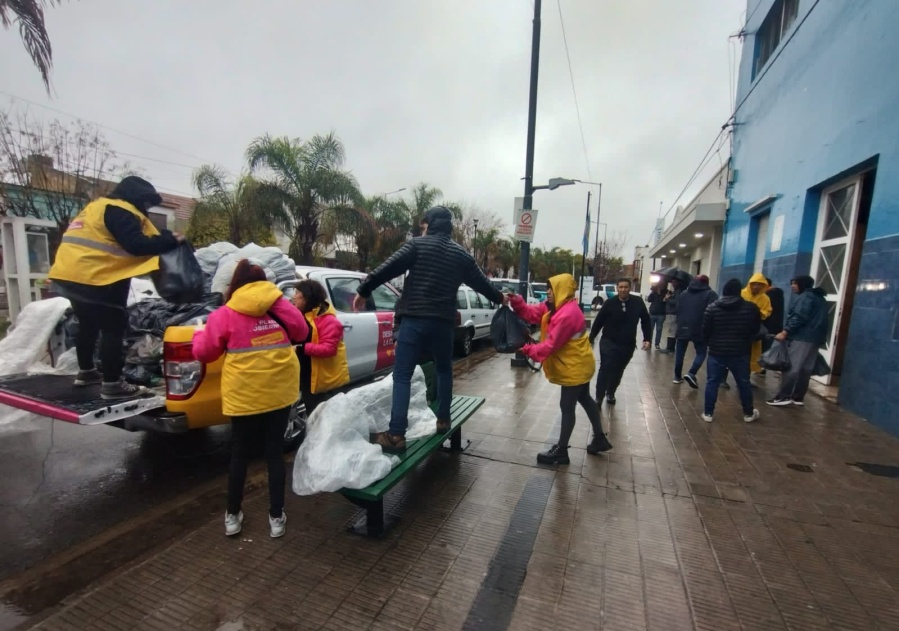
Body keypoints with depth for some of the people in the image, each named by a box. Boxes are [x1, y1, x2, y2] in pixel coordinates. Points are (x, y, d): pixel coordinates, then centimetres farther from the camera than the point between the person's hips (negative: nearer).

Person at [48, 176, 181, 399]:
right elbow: (136, 245, -19)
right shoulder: (120, 211, -9)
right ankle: (112, 384, -5)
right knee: (113, 328, -6)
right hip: (94, 278, -10)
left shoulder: (97, 207, 24)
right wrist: (169, 241, -10)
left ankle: (86, 372, 36)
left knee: (89, 324, 23)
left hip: (70, 275, 11)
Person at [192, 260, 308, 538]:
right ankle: (276, 517, 22)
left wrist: (199, 333, 25)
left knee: (239, 455, 17)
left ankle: (232, 516, 32)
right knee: (275, 453, 12)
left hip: (244, 396, -1)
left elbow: (204, 353, 4)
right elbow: (301, 332, 12)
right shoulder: (279, 306, -1)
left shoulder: (225, 315, -6)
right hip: (280, 393, 2)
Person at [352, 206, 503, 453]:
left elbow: (387, 269, -7)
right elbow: (481, 282, 23)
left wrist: (363, 291, 1)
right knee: (444, 370, 24)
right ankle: (443, 420, 30)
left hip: (414, 319, -4)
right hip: (443, 322, 4)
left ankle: (396, 435, -4)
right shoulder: (461, 254, 12)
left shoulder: (417, 244, 1)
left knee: (402, 376, -1)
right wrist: (500, 298, 40)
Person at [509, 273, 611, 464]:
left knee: (567, 407, -1)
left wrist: (529, 350, -19)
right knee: (585, 400, 23)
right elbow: (532, 313, 0)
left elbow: (552, 344, -26)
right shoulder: (555, 307, 4)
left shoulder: (567, 314, -28)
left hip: (575, 367, -11)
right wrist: (516, 302, -14)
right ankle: (600, 439, 40)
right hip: (579, 364, 11)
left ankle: (561, 451, 12)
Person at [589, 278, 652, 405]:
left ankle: (610, 393, 37)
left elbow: (646, 321, 6)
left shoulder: (638, 302, -6)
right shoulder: (610, 303, -12)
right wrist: (591, 339, -2)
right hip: (608, 342, -3)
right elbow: (598, 322, -5)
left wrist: (647, 339, 0)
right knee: (605, 369, -8)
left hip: (628, 345, 3)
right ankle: (599, 398, 1)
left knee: (618, 372, 16)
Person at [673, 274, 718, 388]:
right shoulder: (710, 294, -3)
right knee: (701, 353, 7)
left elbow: (678, 310, 14)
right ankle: (691, 374, -10)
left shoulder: (684, 293, 13)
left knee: (680, 353, 9)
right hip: (700, 330, -4)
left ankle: (677, 376, 13)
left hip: (683, 328, 4)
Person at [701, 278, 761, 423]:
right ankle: (748, 413, 29)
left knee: (712, 382, 5)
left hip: (717, 351, -1)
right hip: (740, 352, 1)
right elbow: (755, 331, 8)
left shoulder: (712, 307, -5)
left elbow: (705, 331, -1)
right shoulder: (751, 307, -2)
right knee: (744, 383, 15)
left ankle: (708, 413, 8)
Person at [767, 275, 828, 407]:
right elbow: (818, 320, 25)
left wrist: (785, 332, -21)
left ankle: (784, 396, -11)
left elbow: (799, 317, -19)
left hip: (801, 337, -10)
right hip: (815, 338, 10)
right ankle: (798, 397, 12)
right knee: (805, 369, 9)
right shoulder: (820, 298, 23)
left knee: (792, 367, -10)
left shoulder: (805, 297, -8)